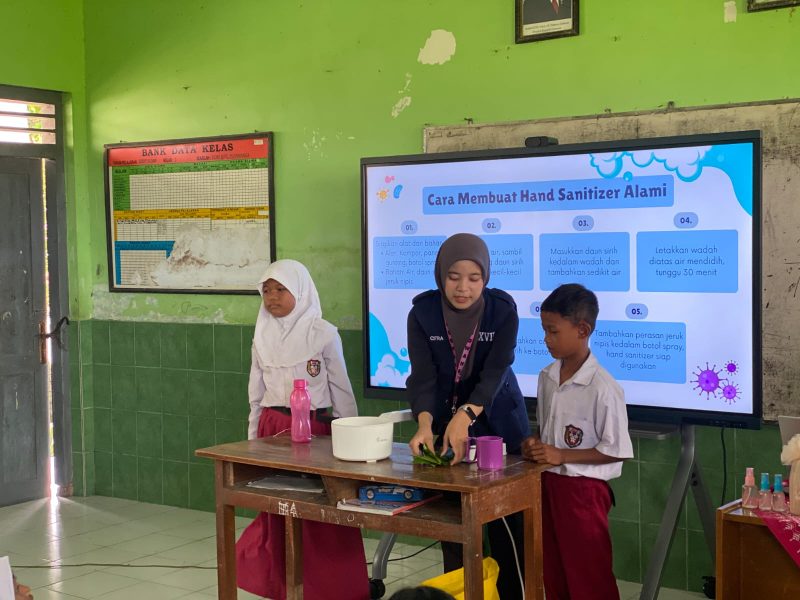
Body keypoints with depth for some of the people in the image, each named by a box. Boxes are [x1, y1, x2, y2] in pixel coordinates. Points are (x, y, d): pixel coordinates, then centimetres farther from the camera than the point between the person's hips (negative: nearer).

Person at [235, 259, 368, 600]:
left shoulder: (323, 333, -7)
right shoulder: (262, 335, 7)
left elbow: (341, 391, -1)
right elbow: (256, 392, 14)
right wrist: (253, 437, 15)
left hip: (313, 427, -4)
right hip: (272, 428, 4)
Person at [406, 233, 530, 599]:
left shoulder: (503, 309, -16)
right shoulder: (422, 312, -13)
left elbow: (495, 372, -26)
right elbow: (422, 376, -20)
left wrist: (466, 416, -44)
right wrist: (425, 424, -39)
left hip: (497, 423, -1)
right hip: (444, 422, 1)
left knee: (506, 523, 2)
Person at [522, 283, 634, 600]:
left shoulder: (602, 388, -19)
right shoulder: (546, 377, 4)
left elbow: (616, 451, -16)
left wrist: (562, 455, -19)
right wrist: (536, 445, -4)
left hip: (583, 489, -7)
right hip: (548, 483, 7)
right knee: (554, 573, 16)